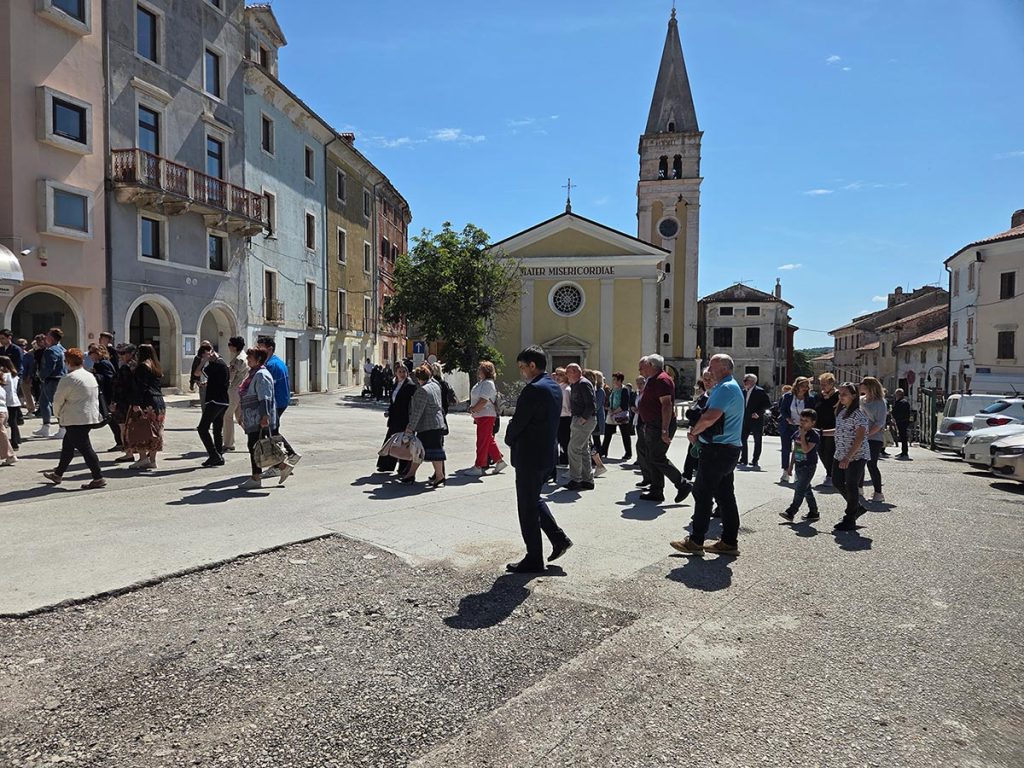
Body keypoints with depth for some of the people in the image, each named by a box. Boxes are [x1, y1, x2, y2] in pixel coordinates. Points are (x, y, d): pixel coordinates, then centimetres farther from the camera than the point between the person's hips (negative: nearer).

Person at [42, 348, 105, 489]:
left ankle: (98, 478, -7)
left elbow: (58, 400, -8)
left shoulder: (68, 378, -14)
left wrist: (58, 414, 12)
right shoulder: (91, 376, 12)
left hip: (75, 420, -9)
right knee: (68, 445, 22)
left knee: (84, 448, -6)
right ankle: (58, 474, 34)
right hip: (91, 417, 9)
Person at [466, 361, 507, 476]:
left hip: (486, 416, -10)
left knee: (482, 441, -5)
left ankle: (478, 467, 0)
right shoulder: (480, 383, 16)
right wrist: (472, 408, 3)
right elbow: (476, 399, 20)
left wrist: (473, 409, -13)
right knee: (489, 441, 15)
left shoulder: (488, 383, -16)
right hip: (481, 416, 10)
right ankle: (499, 460, 23)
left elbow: (483, 401, -23)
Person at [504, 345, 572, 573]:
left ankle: (534, 560, 13)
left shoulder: (533, 390, -21)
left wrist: (509, 440, 3)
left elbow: (517, 422, -18)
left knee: (527, 507, 3)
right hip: (548, 453, 9)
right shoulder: (555, 387, 9)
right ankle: (559, 538, 22)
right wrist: (515, 439, 14)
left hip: (530, 456, -9)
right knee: (534, 499, 24)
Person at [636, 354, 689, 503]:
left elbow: (666, 405, -23)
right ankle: (656, 491, 16)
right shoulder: (653, 380, 17)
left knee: (657, 458, -10)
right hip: (652, 426, 11)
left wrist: (665, 430, -28)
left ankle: (682, 484, 2)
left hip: (660, 426, -11)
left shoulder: (662, 379, -15)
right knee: (649, 457, 10)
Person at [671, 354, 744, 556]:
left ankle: (695, 541, 3)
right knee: (725, 495, 12)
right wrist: (698, 431, 7)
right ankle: (729, 542, 17)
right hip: (729, 449, 10)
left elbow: (711, 416, -28)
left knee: (702, 493, -4)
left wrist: (694, 431, -11)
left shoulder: (725, 388, -15)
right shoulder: (732, 387, 19)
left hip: (718, 450, -10)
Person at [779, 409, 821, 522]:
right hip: (799, 465, 8)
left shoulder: (814, 435, -13)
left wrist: (802, 435, -20)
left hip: (809, 466, -8)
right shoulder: (797, 433, 8)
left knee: (800, 489, -10)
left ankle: (790, 512, -12)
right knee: (806, 489, 14)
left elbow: (806, 449, -25)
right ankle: (813, 512, 25)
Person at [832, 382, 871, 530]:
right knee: (837, 482, 12)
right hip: (840, 455, 9)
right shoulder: (841, 411, 10)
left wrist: (848, 458, -27)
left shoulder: (859, 414, -17)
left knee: (851, 487, 0)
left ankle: (850, 521, 13)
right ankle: (858, 507, 33)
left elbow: (860, 438, -23)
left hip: (856, 456, -9)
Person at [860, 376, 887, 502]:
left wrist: (867, 433, -20)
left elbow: (880, 423, -14)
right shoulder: (861, 400, 10)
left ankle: (878, 493, -1)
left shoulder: (880, 402, -8)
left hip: (874, 438, -6)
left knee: (871, 465, -9)